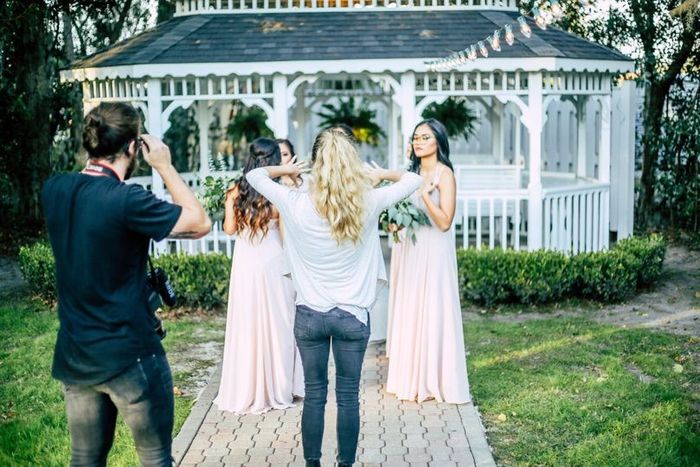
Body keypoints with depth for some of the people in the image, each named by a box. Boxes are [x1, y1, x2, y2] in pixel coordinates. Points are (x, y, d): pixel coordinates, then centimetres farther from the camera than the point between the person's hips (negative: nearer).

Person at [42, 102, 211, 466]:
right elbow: (200, 223, -12)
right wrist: (164, 167, -6)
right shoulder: (125, 200, -22)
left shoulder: (53, 190, -2)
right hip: (129, 357, -7)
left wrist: (98, 164, 11)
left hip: (73, 357, 7)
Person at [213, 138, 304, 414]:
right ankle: (276, 388, 19)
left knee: (247, 325, 11)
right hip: (273, 266, -3)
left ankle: (246, 391, 20)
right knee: (275, 325, 9)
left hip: (244, 266, 3)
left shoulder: (236, 192, -1)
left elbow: (229, 229, 7)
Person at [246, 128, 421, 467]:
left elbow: (254, 175, 4)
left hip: (309, 315, 1)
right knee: (348, 396, 9)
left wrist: (286, 169, 18)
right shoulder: (367, 203, -10)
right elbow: (413, 180, 5)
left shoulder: (297, 205, -11)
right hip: (352, 315, 0)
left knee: (314, 394, 11)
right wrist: (381, 174, 18)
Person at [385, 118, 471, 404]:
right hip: (408, 250, 7)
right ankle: (410, 378, 19)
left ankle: (432, 382, 6)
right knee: (408, 311, 10)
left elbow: (444, 222, -16)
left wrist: (425, 194, -25)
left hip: (432, 253, -7)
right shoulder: (413, 173, 13)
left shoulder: (444, 174, -8)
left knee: (431, 311, -3)